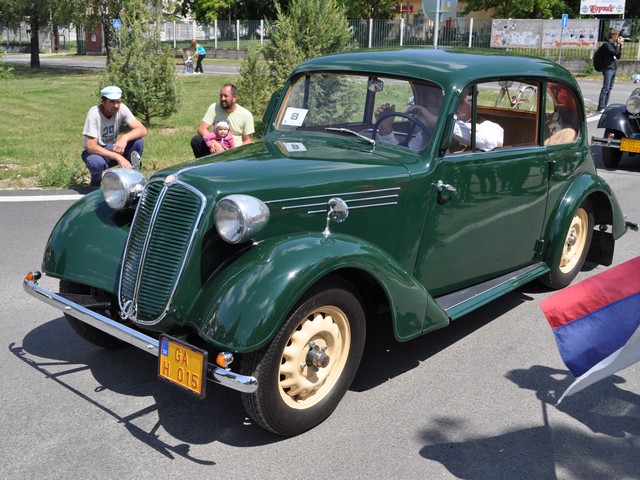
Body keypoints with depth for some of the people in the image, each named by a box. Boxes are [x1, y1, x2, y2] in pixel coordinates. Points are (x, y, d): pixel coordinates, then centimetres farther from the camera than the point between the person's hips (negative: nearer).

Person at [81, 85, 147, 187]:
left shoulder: (122, 109, -15)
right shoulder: (94, 113, -26)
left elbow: (142, 130, -20)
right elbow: (91, 147, -30)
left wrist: (125, 138, -39)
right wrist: (118, 157, -38)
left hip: (112, 148, 4)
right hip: (96, 152, -4)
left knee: (138, 142, -22)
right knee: (96, 162, -39)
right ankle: (96, 183, -2)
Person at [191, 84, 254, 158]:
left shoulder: (246, 115, -6)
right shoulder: (214, 108, -3)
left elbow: (248, 140, -3)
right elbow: (201, 128, -11)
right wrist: (213, 143, -30)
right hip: (217, 148, 1)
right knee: (196, 140, -22)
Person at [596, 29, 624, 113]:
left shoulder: (613, 44, 18)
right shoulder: (606, 44, -7)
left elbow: (618, 56, 17)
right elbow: (615, 52, -18)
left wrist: (621, 46, 10)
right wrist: (618, 44, -9)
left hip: (614, 68, 9)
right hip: (608, 68, -9)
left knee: (609, 88, 8)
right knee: (605, 89, -13)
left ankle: (604, 106, 10)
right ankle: (601, 108, -16)